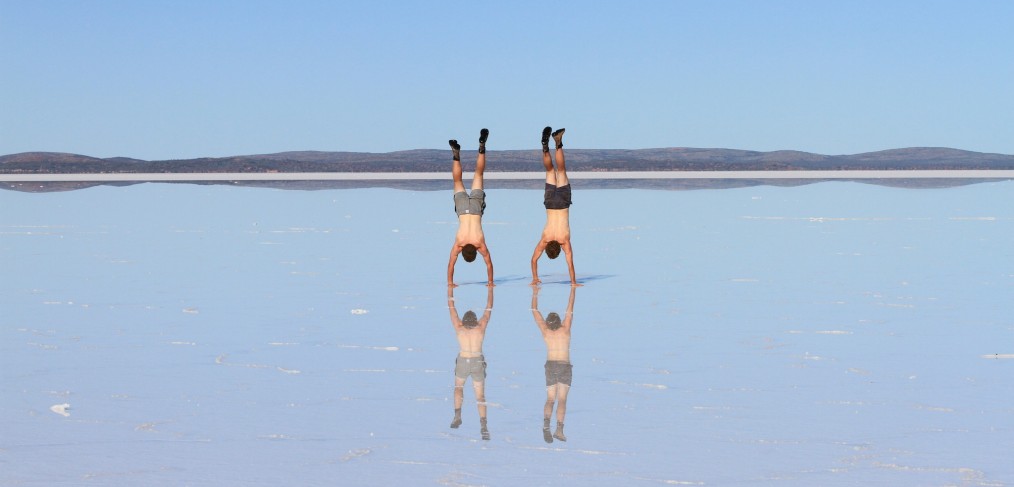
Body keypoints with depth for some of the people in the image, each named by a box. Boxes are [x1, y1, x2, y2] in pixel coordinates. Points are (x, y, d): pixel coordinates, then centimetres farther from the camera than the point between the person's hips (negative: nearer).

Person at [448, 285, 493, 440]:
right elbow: (489, 308, 9)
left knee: (458, 387, 27)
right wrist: (490, 289, 17)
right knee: (480, 395, 4)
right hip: (478, 363, 0)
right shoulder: (481, 327, -1)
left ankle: (457, 415, 9)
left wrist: (450, 288, 15)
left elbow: (451, 306, 8)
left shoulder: (459, 327, 0)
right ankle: (483, 425, -13)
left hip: (462, 363, 0)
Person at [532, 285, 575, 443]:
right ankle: (559, 429, -17)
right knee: (562, 400, -4)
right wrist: (573, 290, 3)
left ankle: (546, 423, -20)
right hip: (565, 366, -2)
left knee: (550, 400, 6)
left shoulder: (545, 331, -5)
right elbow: (569, 310, -4)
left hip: (550, 366, 2)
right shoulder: (565, 330, -10)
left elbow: (535, 311, 3)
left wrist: (535, 293, 12)